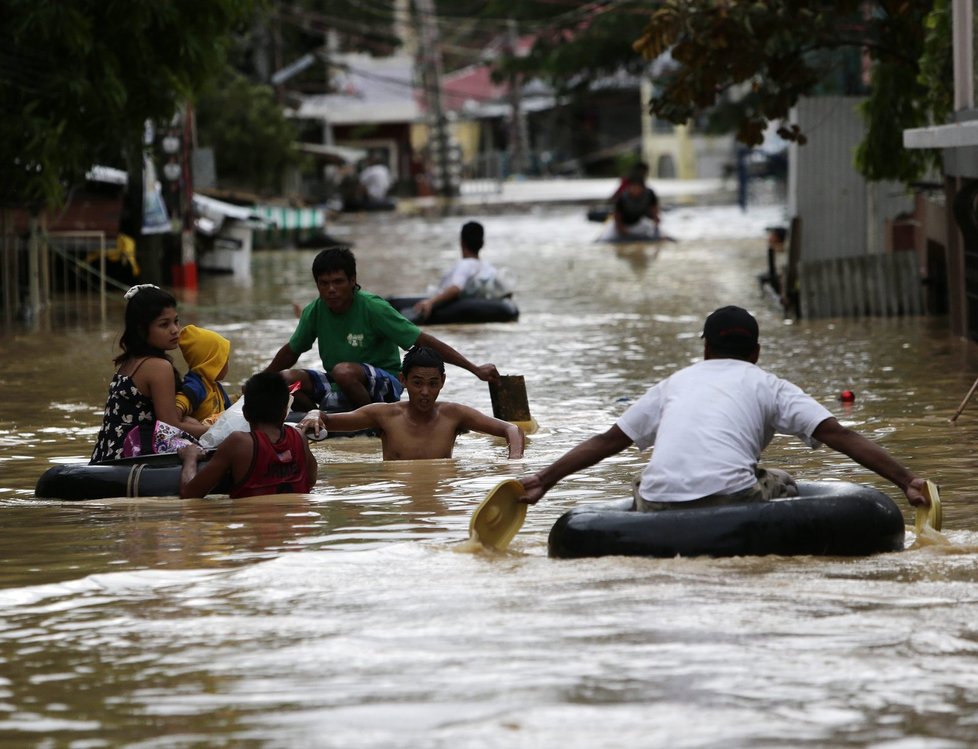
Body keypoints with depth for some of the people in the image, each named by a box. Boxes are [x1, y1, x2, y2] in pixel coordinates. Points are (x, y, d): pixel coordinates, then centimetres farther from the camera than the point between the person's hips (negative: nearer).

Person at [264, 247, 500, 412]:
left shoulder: (373, 308, -18)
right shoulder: (314, 312, -3)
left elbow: (425, 341, -19)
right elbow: (291, 351, 18)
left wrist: (475, 369, -22)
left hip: (385, 386, -5)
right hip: (340, 385, 5)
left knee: (343, 371, -37)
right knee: (287, 379, -19)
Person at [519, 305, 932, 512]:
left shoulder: (675, 383, 28)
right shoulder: (767, 385, 18)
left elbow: (607, 441, 29)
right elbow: (839, 435, 8)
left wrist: (542, 481, 37)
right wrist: (907, 481, 7)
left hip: (659, 507, 2)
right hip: (728, 496, -2)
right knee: (782, 486, 28)